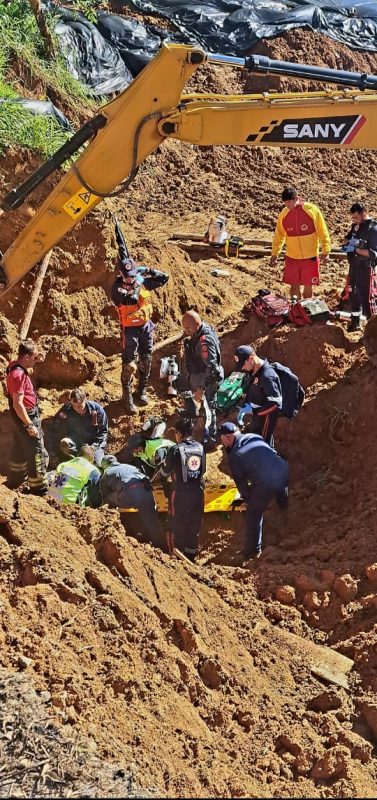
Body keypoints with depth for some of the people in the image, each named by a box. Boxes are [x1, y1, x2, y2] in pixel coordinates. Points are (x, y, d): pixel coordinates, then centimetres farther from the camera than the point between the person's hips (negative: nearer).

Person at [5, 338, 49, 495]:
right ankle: (39, 488, 7)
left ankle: (14, 481, 35)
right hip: (26, 416, -10)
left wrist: (36, 359, 11)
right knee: (37, 453, -1)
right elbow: (18, 404, -28)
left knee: (20, 450, 22)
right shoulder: (19, 375, -28)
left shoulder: (15, 366, 1)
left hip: (21, 417, 10)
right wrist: (30, 425, -24)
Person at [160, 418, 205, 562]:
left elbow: (165, 472, -4)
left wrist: (163, 465, 17)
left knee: (177, 526, 9)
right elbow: (203, 470, 10)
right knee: (194, 526, 17)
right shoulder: (200, 448, 0)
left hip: (181, 493, -4)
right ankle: (191, 555, 27)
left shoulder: (176, 450, -14)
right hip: (198, 492, 4)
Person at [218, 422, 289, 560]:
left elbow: (240, 481, 9)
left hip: (267, 483, -6)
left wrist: (247, 498, 29)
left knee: (254, 513, 18)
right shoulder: (254, 437, 19)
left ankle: (253, 550, 26)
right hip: (285, 473, 6)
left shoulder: (233, 456, 4)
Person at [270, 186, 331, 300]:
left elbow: (322, 232, -5)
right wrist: (274, 254, 8)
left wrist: (325, 252, -7)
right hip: (292, 257, 2)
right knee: (294, 286, 5)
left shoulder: (312, 210, -11)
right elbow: (279, 235, 10)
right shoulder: (284, 214, -2)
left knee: (308, 286, 6)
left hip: (310, 257, -2)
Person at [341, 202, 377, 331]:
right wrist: (347, 242, -4)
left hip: (366, 268, -8)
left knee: (366, 298, -4)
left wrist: (355, 249, -24)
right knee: (353, 294, 16)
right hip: (354, 266, 8)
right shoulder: (356, 226, 6)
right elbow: (347, 238, 21)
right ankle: (355, 321, 31)